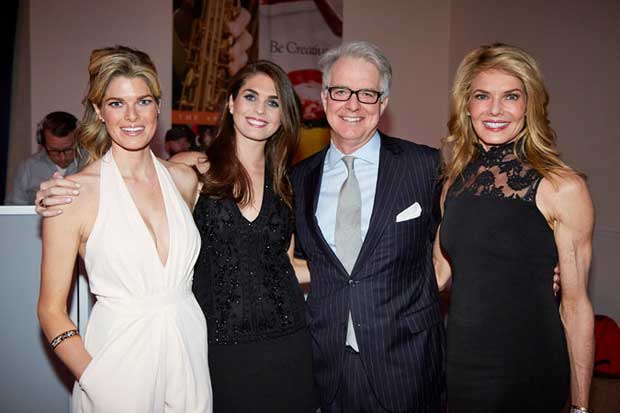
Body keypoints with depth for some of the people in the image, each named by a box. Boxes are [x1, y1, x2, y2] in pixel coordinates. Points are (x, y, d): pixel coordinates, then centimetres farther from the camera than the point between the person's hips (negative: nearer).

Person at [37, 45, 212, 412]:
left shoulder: (184, 179, 2)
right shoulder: (75, 192, -11)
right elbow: (51, 310, -8)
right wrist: (96, 380, -19)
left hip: (190, 350, 4)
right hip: (120, 360, -4)